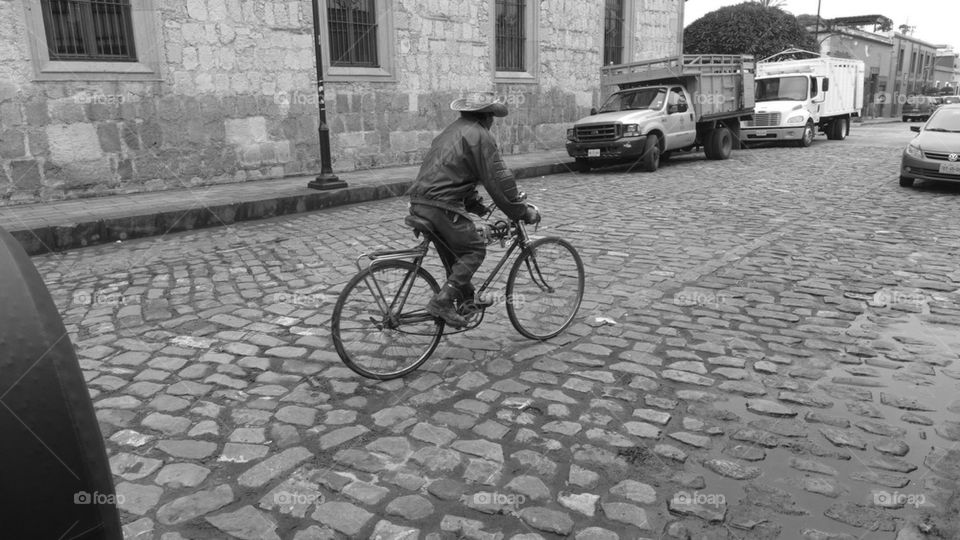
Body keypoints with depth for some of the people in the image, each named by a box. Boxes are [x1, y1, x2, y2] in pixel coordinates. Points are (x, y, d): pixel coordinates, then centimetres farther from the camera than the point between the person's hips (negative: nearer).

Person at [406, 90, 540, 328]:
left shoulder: (452, 131, 24)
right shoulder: (479, 135, -6)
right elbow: (499, 180, -9)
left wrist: (476, 204, 28)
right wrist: (523, 212, -2)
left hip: (419, 201, 10)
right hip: (442, 205, -10)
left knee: (456, 249, 23)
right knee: (474, 250, 1)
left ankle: (466, 296, 35)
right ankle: (442, 301, -8)